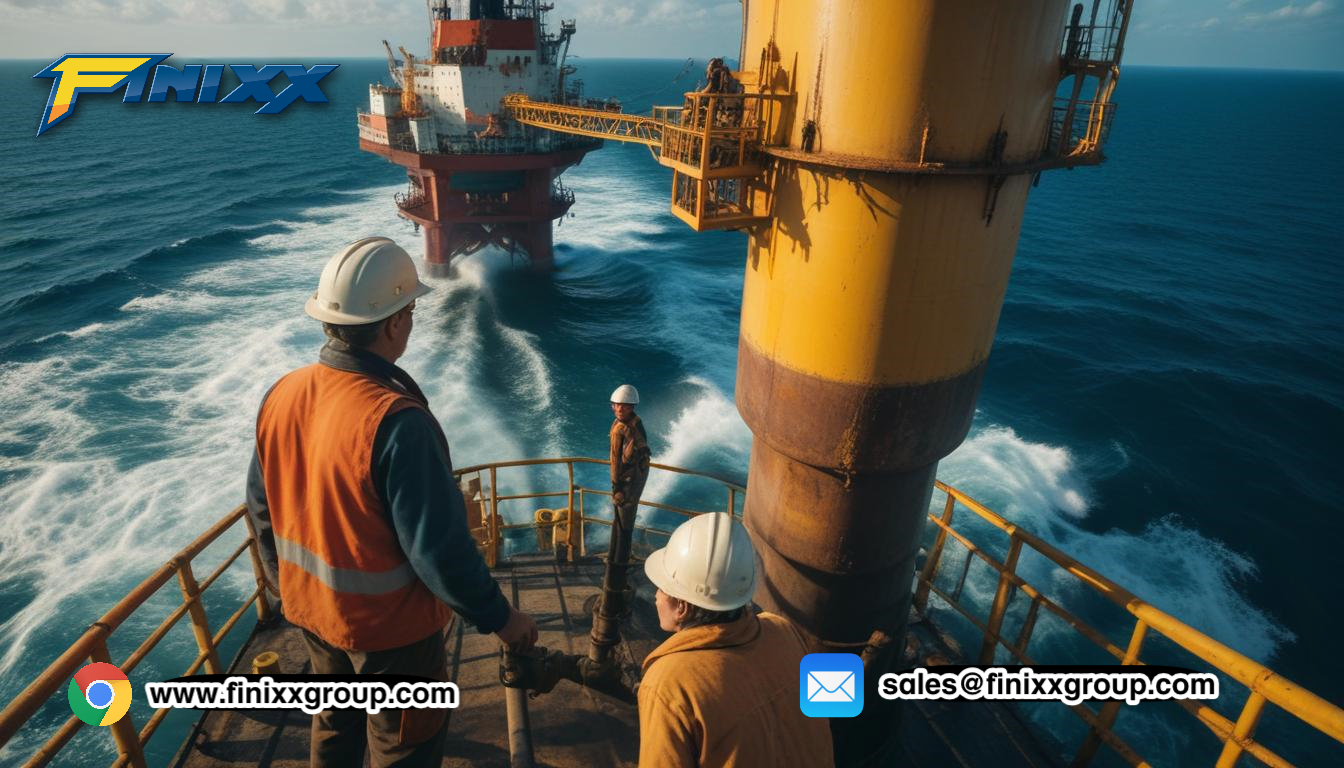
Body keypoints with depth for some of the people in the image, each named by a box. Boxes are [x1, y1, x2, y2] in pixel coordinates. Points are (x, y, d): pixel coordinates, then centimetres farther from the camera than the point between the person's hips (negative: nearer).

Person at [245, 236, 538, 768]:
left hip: (309, 609, 7)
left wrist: (287, 578, 20)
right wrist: (499, 617, -14)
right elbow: (440, 546, -28)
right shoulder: (395, 422, -33)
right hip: (388, 625, -6)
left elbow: (262, 507, 4)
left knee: (336, 723, 31)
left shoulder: (281, 395, -9)